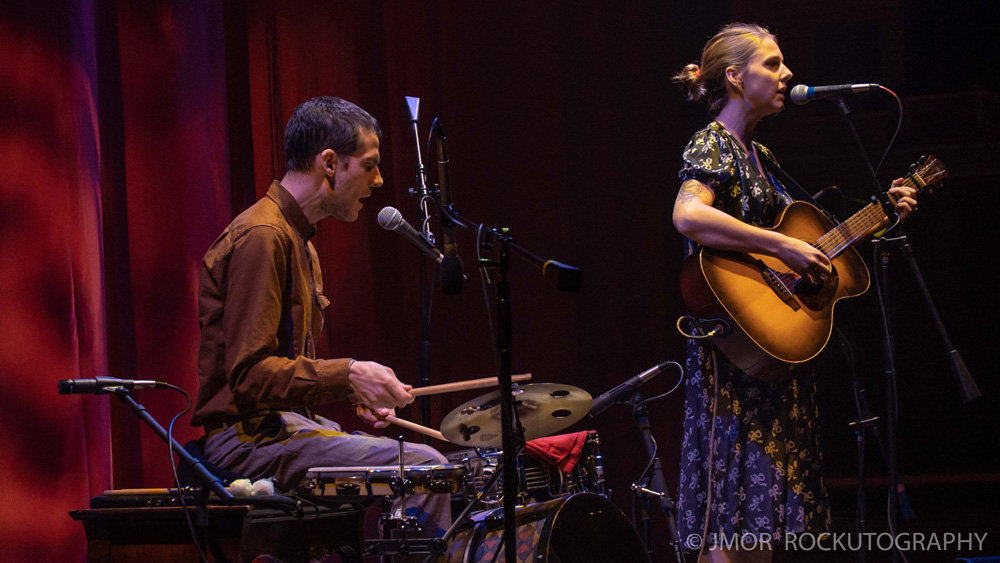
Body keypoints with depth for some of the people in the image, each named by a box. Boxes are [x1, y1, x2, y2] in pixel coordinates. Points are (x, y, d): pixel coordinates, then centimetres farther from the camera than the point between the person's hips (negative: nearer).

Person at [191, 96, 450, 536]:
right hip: (249, 436, -11)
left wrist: (355, 394, 10)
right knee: (423, 468, -20)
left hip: (287, 424, 11)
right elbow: (249, 373, -23)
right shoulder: (261, 236, -16)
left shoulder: (299, 240, 19)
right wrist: (347, 376, -28)